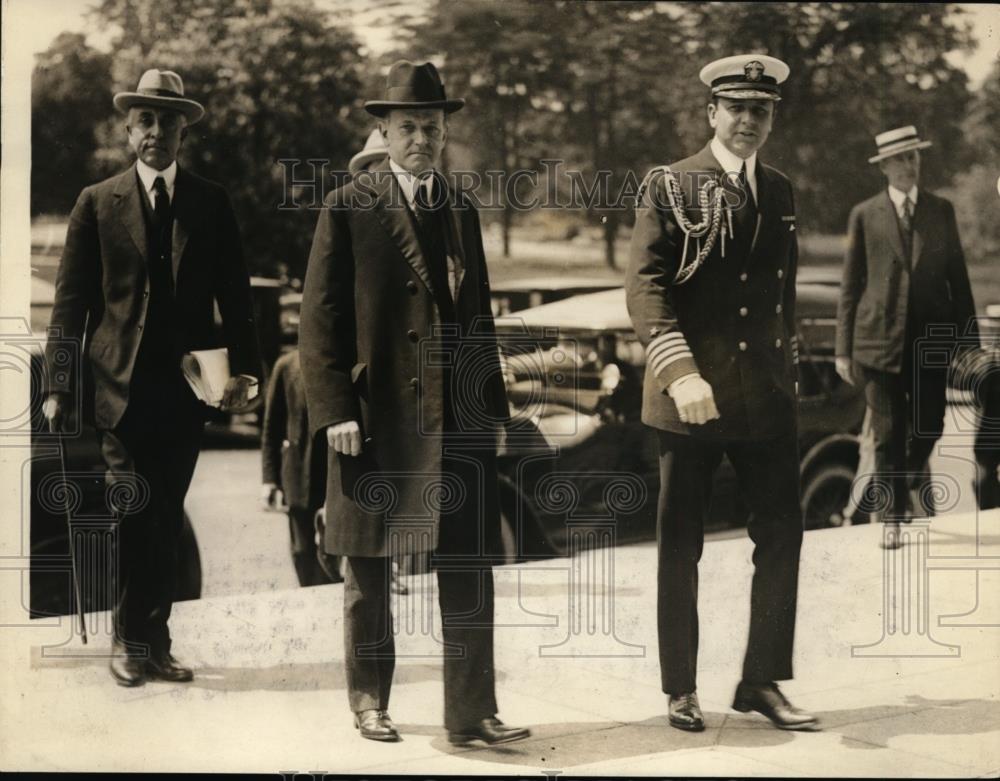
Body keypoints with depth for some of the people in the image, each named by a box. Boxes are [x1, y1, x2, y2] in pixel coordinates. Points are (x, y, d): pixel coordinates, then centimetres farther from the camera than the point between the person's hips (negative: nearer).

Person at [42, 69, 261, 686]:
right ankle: (132, 641, 5)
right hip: (122, 385, -2)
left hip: (188, 384, 2)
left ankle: (154, 641, 15)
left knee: (166, 519, 6)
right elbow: (71, 299, 4)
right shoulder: (98, 203, 6)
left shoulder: (212, 204, 10)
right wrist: (59, 384, -2)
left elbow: (234, 293, 9)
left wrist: (245, 369, -1)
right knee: (134, 509, -8)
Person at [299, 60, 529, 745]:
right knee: (369, 571, 8)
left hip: (461, 422, 4)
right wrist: (335, 410, -12)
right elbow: (320, 319, -4)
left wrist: (494, 405, 10)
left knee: (470, 568, 1)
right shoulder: (349, 208, -1)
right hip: (378, 417, -4)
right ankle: (370, 701, 24)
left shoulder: (463, 211, 14)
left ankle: (472, 712, 9)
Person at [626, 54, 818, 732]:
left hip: (766, 396, 5)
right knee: (681, 547, 4)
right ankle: (681, 690, 16)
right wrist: (680, 373, -22)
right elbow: (644, 286, -11)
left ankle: (763, 681, 16)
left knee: (783, 534, 3)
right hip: (691, 398, -5)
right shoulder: (670, 187, -3)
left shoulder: (781, 193, 14)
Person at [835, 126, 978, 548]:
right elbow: (850, 285, 3)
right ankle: (892, 518, 12)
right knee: (888, 436, 0)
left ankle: (909, 476, 38)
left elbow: (957, 276, 9)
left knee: (929, 427, 7)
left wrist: (967, 337, 4)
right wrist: (844, 348, 0)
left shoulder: (941, 210, 9)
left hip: (931, 339, 2)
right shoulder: (865, 215, 3)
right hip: (881, 340, -2)